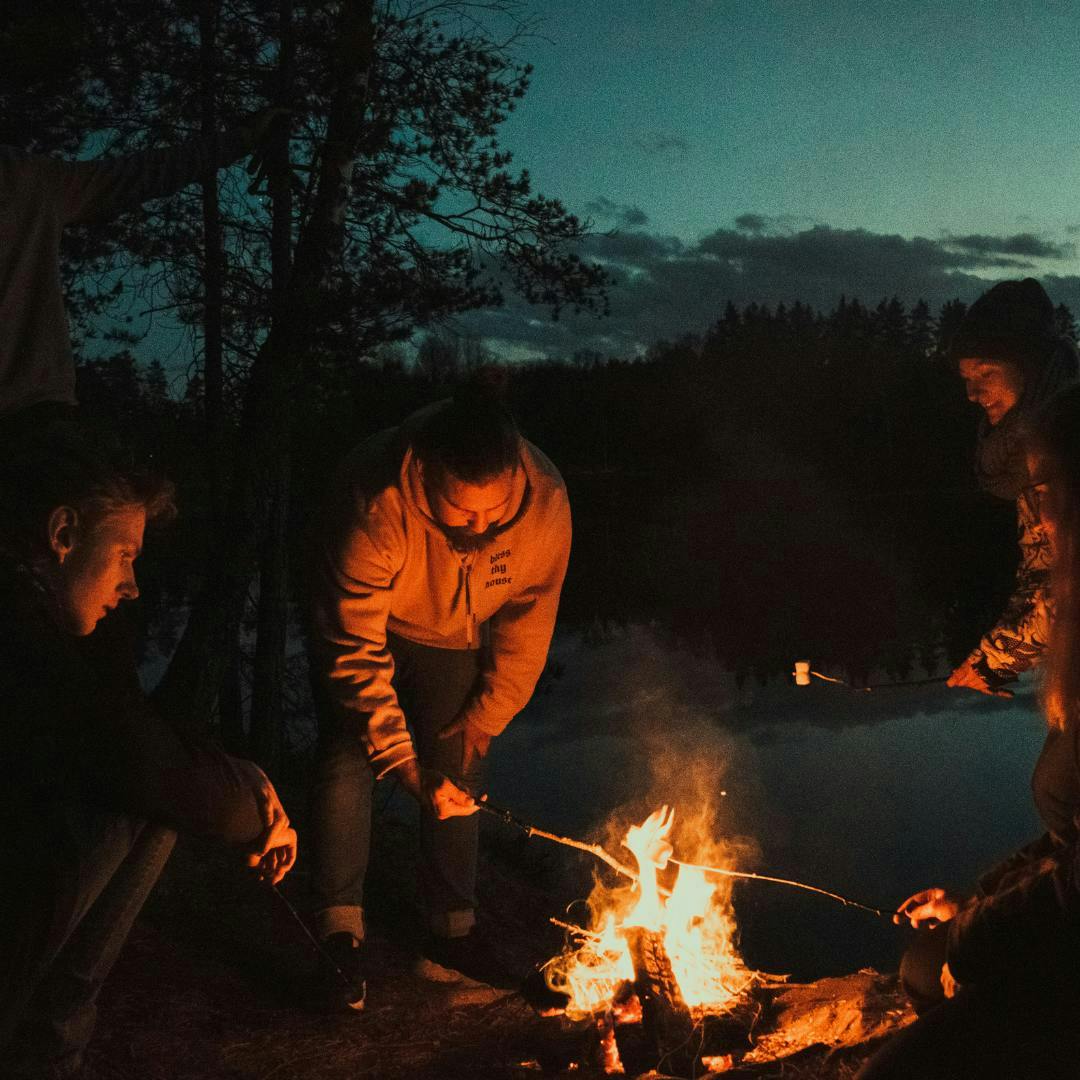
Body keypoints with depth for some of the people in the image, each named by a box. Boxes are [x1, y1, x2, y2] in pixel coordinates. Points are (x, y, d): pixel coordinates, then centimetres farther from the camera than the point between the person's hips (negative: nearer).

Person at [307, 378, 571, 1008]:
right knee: (349, 760, -16)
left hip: (452, 638, 3)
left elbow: (527, 631, -15)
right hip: (364, 627, -3)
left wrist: (479, 726, -11)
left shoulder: (545, 505, -31)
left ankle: (453, 937, 15)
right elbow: (354, 650, -34)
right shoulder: (375, 504, -41)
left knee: (458, 775, 1)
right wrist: (404, 765, -34)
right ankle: (341, 937, -4)